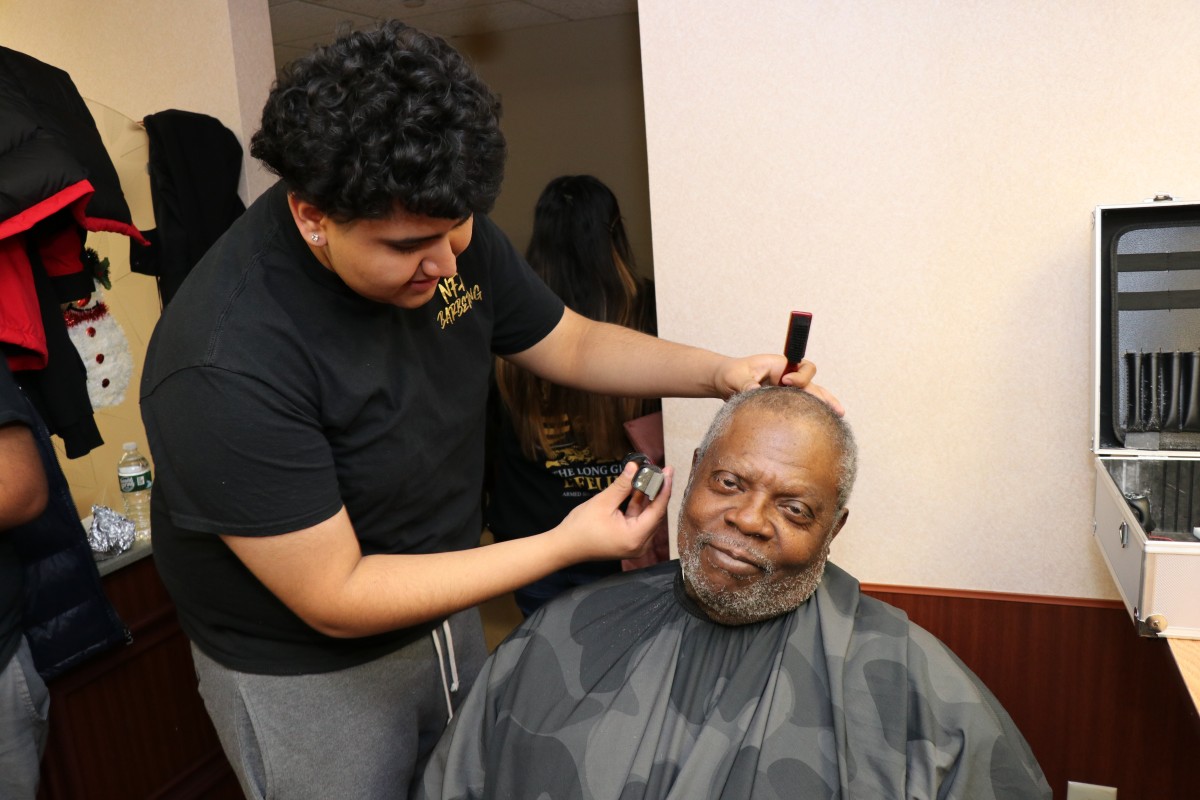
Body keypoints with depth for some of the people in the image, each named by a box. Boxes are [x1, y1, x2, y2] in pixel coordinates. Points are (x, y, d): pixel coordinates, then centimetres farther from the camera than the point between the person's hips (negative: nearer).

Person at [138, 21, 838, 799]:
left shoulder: (445, 234, -14)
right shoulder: (225, 365, -34)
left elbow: (574, 343, 0)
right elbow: (334, 600, -27)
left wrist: (721, 372, -16)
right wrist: (564, 546, -28)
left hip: (443, 608, 6)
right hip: (306, 671, -6)